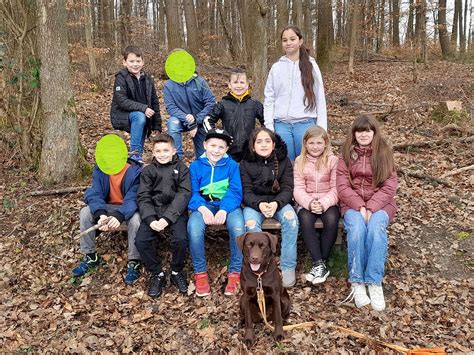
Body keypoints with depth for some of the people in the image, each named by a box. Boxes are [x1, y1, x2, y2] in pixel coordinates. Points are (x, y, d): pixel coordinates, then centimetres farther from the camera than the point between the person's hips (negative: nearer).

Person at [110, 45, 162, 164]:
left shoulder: (148, 79, 3)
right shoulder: (121, 78, -12)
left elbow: (155, 103, 6)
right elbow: (121, 101, -23)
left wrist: (157, 126, 2)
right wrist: (143, 108, -30)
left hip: (143, 115, 6)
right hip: (122, 115, -6)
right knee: (140, 116, -31)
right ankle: (135, 154, -25)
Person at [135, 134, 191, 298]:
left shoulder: (182, 168, 5)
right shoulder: (148, 171, 12)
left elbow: (184, 194, -6)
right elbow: (143, 197, 2)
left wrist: (167, 218, -19)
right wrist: (150, 219, -17)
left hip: (175, 210, -2)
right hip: (153, 210, 2)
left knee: (181, 239, -27)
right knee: (141, 240, -20)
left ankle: (177, 272, 1)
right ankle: (157, 274, 3)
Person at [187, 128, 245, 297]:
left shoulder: (232, 165, 5)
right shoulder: (195, 166, 7)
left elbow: (235, 192, -4)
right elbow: (193, 193, 1)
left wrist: (224, 210, -23)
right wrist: (203, 209, -21)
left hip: (228, 205, 0)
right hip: (204, 205, 1)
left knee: (238, 226, -33)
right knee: (194, 227, -32)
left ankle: (235, 273, -16)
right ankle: (200, 273, -15)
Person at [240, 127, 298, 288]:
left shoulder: (283, 161, 1)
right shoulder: (245, 164, -1)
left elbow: (287, 189, -5)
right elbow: (246, 192, -6)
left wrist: (276, 203, -27)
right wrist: (259, 204, -29)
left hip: (278, 201, 1)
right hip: (254, 203, -1)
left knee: (290, 218, -30)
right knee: (251, 224, -33)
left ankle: (288, 267, -21)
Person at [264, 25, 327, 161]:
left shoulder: (311, 66, 5)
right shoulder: (276, 67, 8)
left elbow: (320, 98, 3)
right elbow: (269, 98, 7)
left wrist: (321, 128, -3)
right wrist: (269, 126, -3)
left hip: (305, 124, -1)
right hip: (281, 124, 1)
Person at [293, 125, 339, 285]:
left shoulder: (333, 160, 1)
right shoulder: (300, 161, 6)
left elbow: (335, 189, -5)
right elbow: (298, 188, -1)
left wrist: (323, 204, -22)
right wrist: (309, 203, -20)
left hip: (328, 202, -1)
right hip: (307, 203, 1)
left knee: (331, 219, -33)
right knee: (305, 219, -32)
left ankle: (322, 262, -18)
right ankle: (319, 264, -27)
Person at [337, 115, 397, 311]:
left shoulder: (384, 153, 4)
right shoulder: (346, 155, 5)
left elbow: (389, 187, -3)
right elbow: (342, 187, -3)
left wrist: (371, 208, -17)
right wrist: (360, 207, -17)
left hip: (380, 204, 0)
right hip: (353, 204, 0)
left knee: (376, 227, -33)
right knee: (357, 228, -32)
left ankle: (375, 282, -28)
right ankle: (357, 282, -25)